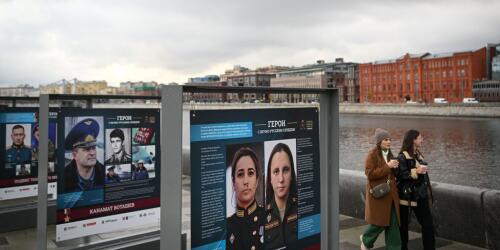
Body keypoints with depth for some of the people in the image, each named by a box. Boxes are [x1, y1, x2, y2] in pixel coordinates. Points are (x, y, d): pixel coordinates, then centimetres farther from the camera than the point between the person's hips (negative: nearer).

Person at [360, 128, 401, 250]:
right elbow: (370, 173, -21)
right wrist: (387, 166, -22)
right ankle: (366, 239, 28)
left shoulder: (389, 154, 12)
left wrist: (395, 167, 5)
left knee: (393, 223, 5)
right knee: (380, 222, 1)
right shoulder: (372, 155, -10)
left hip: (390, 194, 7)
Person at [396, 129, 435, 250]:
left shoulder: (418, 154, 13)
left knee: (428, 223, 4)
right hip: (407, 196, -7)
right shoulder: (402, 156, -12)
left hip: (420, 195, 7)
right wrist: (416, 171, -28)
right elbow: (401, 175, -20)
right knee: (404, 224, 5)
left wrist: (427, 189, 22)